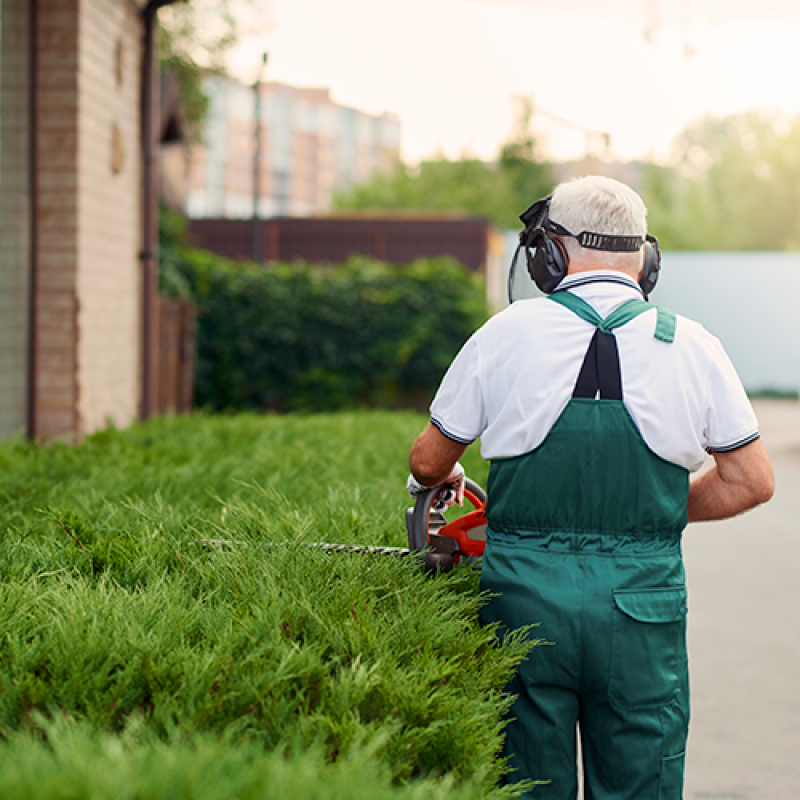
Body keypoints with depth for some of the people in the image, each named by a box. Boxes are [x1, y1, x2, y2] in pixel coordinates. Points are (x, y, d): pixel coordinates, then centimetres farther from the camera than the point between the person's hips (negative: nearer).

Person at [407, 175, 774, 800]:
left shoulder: (504, 334, -2)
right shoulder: (693, 348, 0)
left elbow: (429, 462, 9)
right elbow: (751, 481, 5)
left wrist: (443, 481, 33)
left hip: (524, 592, 0)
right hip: (642, 607, 0)